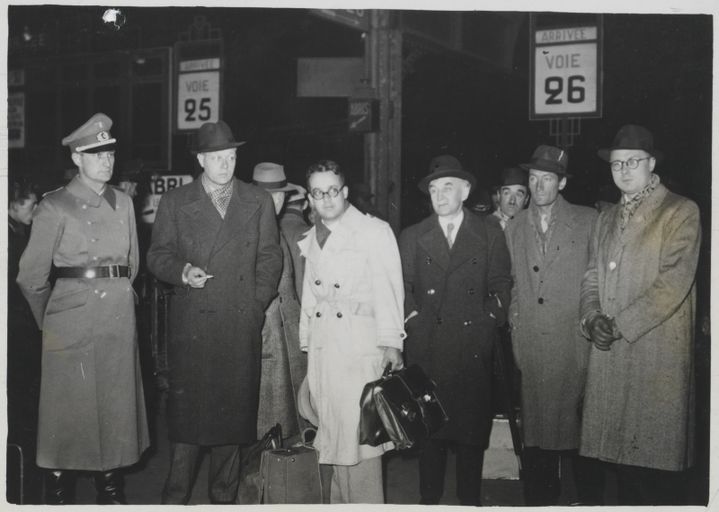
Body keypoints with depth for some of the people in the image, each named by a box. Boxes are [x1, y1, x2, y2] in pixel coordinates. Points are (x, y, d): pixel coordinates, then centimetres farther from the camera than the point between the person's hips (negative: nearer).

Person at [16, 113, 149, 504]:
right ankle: (59, 494, 14)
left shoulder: (123, 204, 10)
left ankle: (111, 490, 21)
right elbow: (31, 277, -2)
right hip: (72, 321, -4)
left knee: (115, 405, 9)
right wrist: (50, 321, 7)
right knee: (69, 407, 2)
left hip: (118, 318, 5)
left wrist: (114, 294, 13)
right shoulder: (55, 207, -5)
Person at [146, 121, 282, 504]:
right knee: (187, 410, -2)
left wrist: (256, 305, -1)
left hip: (242, 325, 1)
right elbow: (157, 256, 8)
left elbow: (269, 258, 10)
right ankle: (175, 497, 10)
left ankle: (224, 496, 17)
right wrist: (182, 271, -13)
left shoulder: (259, 202, 11)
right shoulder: (174, 202, 9)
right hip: (191, 325, -1)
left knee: (234, 409, 4)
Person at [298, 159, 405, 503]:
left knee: (360, 431, -6)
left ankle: (367, 503, 5)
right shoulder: (309, 240, 15)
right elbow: (309, 296, 17)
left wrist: (391, 342, -13)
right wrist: (305, 341, 11)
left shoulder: (374, 231, -2)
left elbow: (388, 288, -7)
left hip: (361, 342, -5)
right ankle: (340, 502, 18)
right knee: (332, 429, 8)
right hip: (321, 345, 5)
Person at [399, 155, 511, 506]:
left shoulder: (489, 234, 9)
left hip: (474, 348, 0)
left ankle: (470, 501, 15)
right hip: (427, 348, 0)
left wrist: (489, 320, -2)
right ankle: (429, 500, 13)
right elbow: (401, 288, 8)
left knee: (473, 427, 3)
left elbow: (500, 285, 8)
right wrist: (414, 320, -4)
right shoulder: (411, 237, 10)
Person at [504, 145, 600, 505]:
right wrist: (515, 324, 9)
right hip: (532, 346, 3)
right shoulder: (514, 228, 12)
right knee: (537, 431, 5)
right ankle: (541, 499, 17)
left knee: (578, 423, 1)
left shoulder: (588, 221, 2)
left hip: (575, 344, -2)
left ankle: (589, 499, 16)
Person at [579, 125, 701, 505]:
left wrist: (619, 324, -13)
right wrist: (592, 317, -4)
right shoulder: (607, 218, 18)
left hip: (658, 350, -5)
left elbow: (673, 282, -12)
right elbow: (592, 277, 15)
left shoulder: (681, 212, -2)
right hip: (610, 352, 5)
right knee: (622, 450, 8)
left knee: (657, 455, -1)